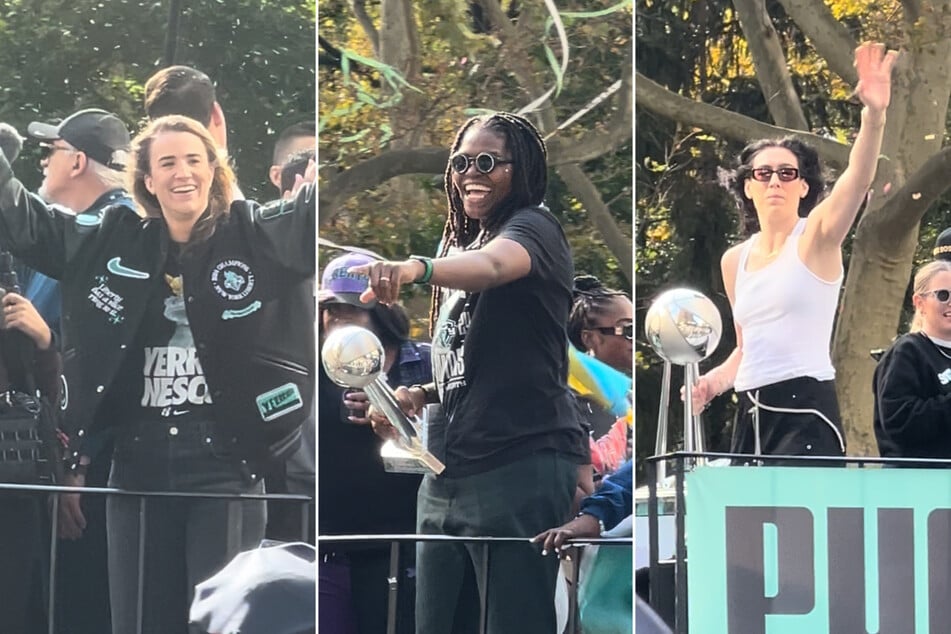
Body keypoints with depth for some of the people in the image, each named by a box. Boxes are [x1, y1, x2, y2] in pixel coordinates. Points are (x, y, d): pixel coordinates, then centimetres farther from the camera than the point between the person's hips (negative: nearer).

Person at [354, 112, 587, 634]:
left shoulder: (533, 229, -5)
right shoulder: (460, 243, 21)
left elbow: (493, 264, -30)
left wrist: (416, 269, -50)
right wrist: (418, 396, 9)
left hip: (521, 467, -8)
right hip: (448, 471, 8)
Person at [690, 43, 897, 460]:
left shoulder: (816, 236, -1)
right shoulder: (735, 260, 16)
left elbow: (858, 179, -21)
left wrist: (874, 114, -38)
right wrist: (715, 380, 7)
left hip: (805, 412, -7)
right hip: (752, 415, 7)